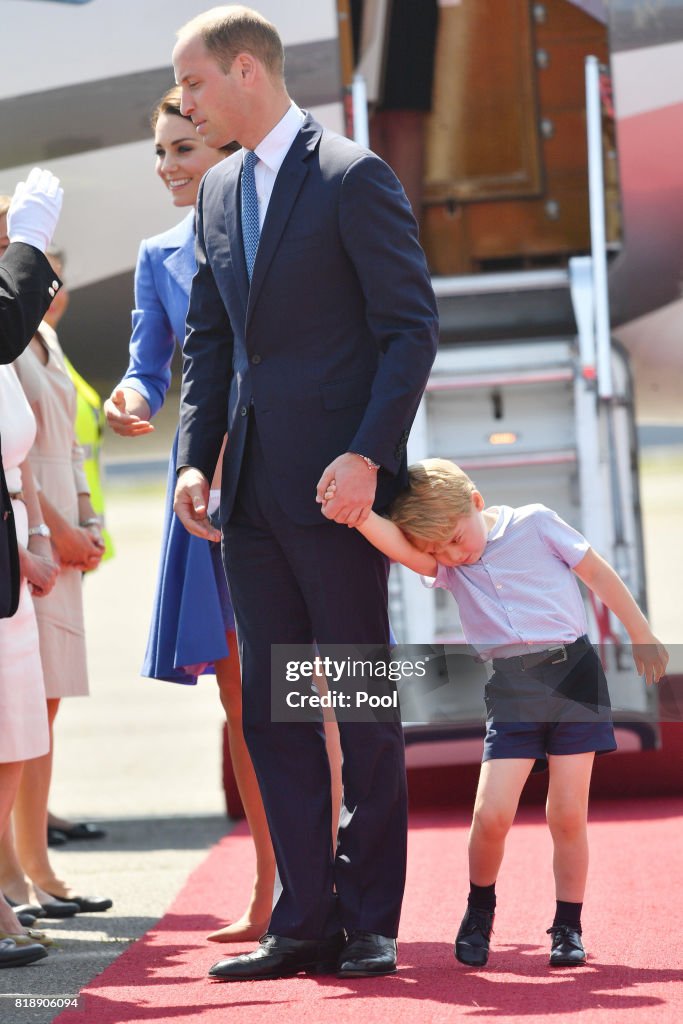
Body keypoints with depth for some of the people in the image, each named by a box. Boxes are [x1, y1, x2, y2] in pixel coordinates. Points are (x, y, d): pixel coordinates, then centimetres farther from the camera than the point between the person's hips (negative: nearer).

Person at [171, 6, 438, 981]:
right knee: (271, 712, 7)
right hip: (251, 493, 8)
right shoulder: (218, 194, 15)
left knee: (365, 711, 0)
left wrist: (367, 455, -18)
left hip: (335, 486, -7)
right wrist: (195, 460, 5)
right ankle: (304, 924, 11)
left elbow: (411, 326, -10)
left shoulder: (354, 177, -7)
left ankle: (369, 926, 6)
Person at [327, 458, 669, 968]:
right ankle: (479, 911, 14)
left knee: (568, 814, -2)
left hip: (573, 672, -2)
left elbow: (599, 574, 8)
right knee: (492, 813, -11)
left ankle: (568, 926, 14)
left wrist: (641, 636, 13)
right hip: (510, 690, 2)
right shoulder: (444, 564, 3)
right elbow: (399, 546, -18)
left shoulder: (535, 523, -1)